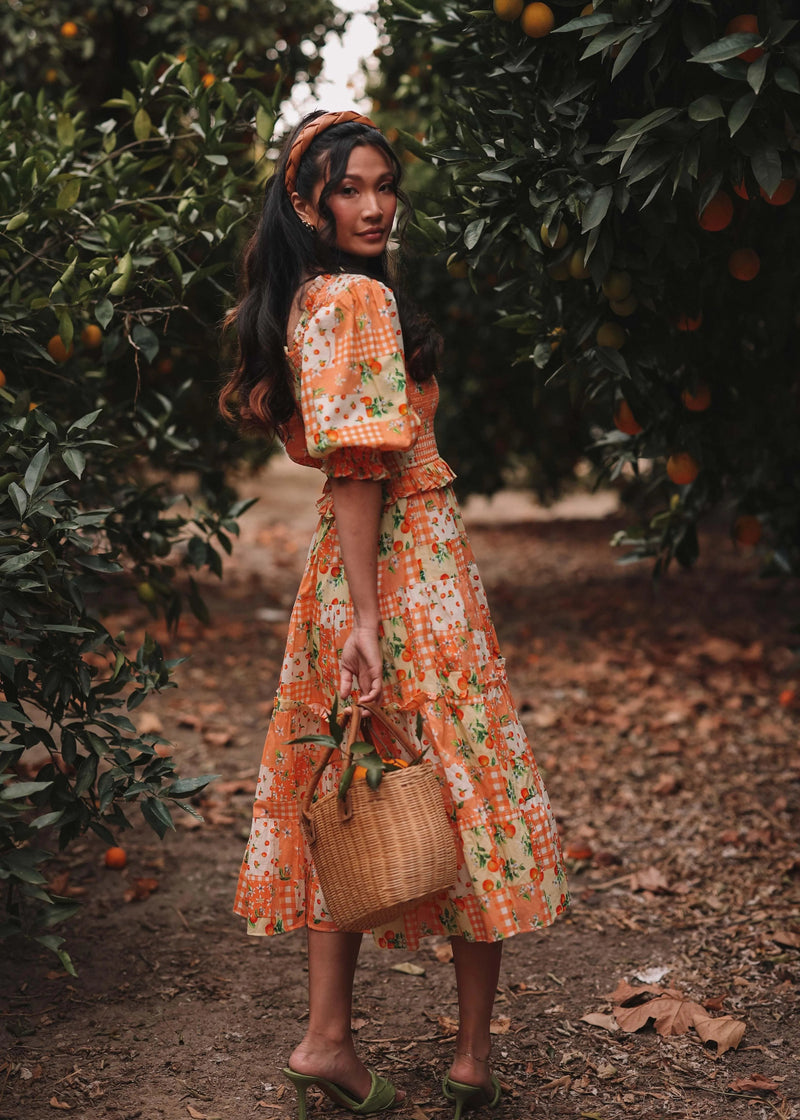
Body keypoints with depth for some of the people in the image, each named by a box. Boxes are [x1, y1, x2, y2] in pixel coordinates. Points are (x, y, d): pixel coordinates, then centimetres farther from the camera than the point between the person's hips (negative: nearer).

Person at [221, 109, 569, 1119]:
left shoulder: (306, 299, 14)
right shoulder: (360, 297, -15)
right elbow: (360, 465, -21)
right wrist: (366, 616, -24)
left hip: (346, 565, 9)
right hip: (409, 568, -9)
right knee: (473, 789, 2)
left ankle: (327, 1038, 16)